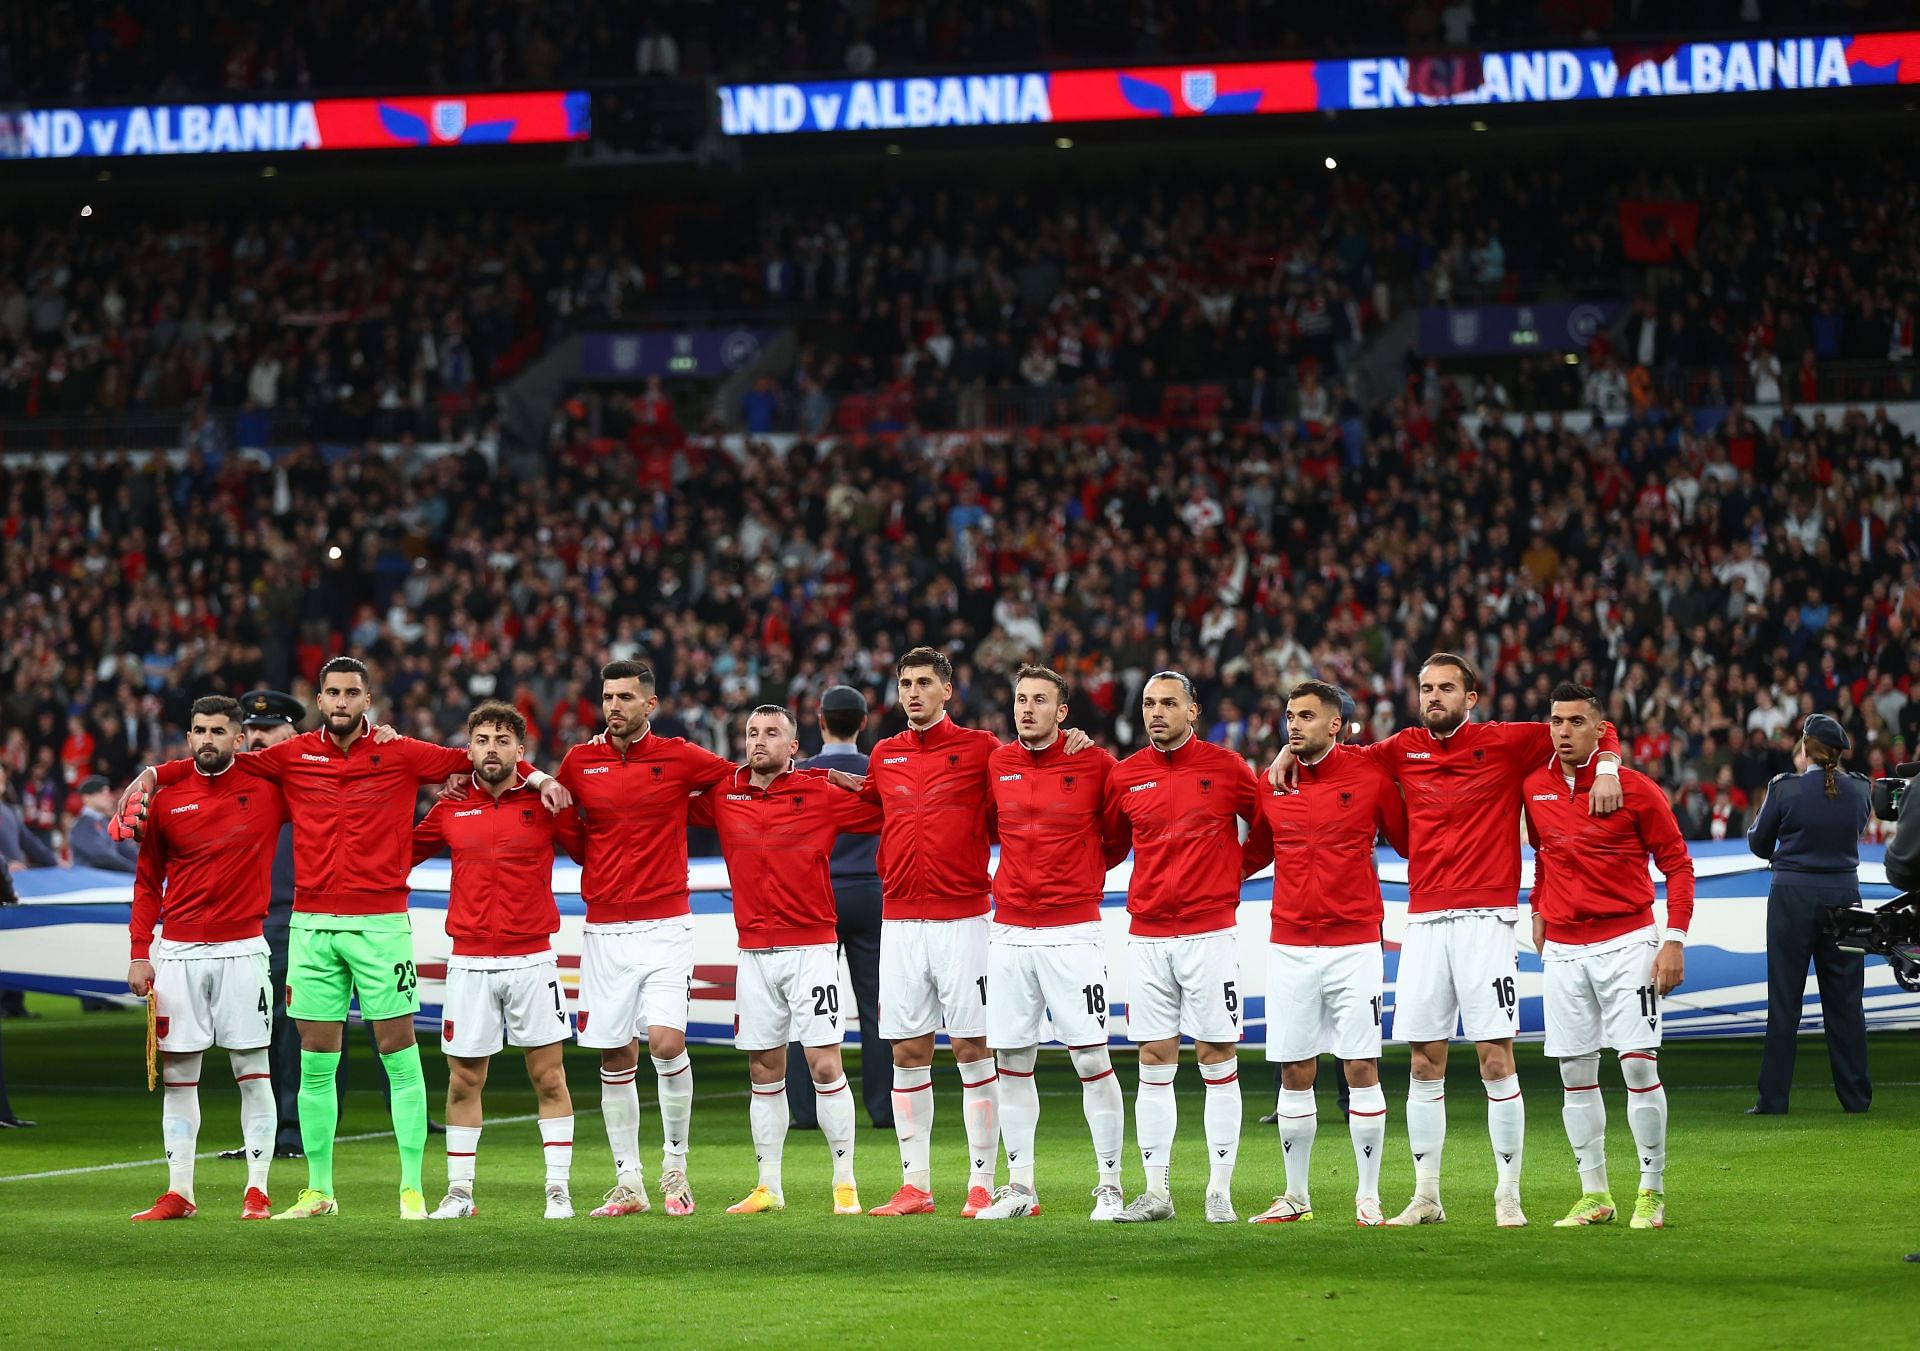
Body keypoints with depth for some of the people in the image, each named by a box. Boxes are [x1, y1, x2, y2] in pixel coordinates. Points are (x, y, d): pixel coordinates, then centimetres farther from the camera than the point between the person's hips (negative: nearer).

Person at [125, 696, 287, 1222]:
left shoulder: (267, 792, 0)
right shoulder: (167, 800, 5)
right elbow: (147, 882, 10)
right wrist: (140, 953, 3)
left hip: (242, 950, -2)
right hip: (177, 952, 2)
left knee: (253, 1071, -2)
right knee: (176, 1074, 3)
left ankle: (257, 1191, 2)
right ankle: (178, 1192, 8)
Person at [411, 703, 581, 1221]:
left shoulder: (545, 804, 0)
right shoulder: (451, 810, 6)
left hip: (533, 959, -2)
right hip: (469, 962, 2)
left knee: (549, 1077, 0)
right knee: (463, 1080, 4)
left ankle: (558, 1189, 6)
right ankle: (459, 1192, 12)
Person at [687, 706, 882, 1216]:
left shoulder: (822, 793, -3)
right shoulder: (723, 794, 6)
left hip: (811, 949, -3)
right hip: (754, 953, 3)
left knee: (825, 1065, -7)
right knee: (764, 1072, 7)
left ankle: (845, 1183, 0)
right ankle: (768, 1187, 14)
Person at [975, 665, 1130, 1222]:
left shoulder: (1094, 764, -4)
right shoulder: (996, 764, 5)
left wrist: (1086, 871, 7)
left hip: (1072, 934, -4)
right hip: (1009, 933, 4)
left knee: (1092, 1060, -5)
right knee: (1012, 1060, 5)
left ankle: (1109, 1184, 3)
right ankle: (1019, 1186, 13)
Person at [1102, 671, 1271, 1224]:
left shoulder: (1226, 768, -2)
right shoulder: (1125, 775, 6)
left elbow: (1268, 828, 9)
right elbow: (1107, 842, 19)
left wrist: (1235, 870, 6)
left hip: (1210, 933, -3)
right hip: (1147, 935, 3)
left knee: (1218, 1063, -1)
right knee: (1154, 1064, 4)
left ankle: (1220, 1192, 2)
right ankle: (1156, 1192, 8)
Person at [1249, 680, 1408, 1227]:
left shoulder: (1369, 776, -3)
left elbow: (1409, 842, 6)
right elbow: (1256, 853, 19)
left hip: (1354, 945, -3)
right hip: (1289, 948, 3)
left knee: (1362, 1068, -4)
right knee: (1294, 1073, 5)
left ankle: (1369, 1197, 3)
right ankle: (1295, 1196, 15)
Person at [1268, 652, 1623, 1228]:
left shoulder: (1503, 743, 0)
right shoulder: (1405, 749, 11)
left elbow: (1596, 731, 4)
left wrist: (1606, 768, -14)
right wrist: (1294, 749, 12)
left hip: (1485, 918, -4)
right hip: (1424, 921, 4)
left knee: (1496, 1058, -6)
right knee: (1425, 1061, 5)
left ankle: (1508, 1196, -1)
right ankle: (1426, 1196, 11)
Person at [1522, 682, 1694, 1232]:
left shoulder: (1636, 789, -7)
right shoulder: (1534, 789, 5)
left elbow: (1677, 862, -3)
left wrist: (1675, 940, -10)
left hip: (1627, 943, -4)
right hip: (1563, 949, 4)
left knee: (1639, 1065, -9)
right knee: (1575, 1073, 4)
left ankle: (1652, 1193, 0)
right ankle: (1595, 1194, 13)